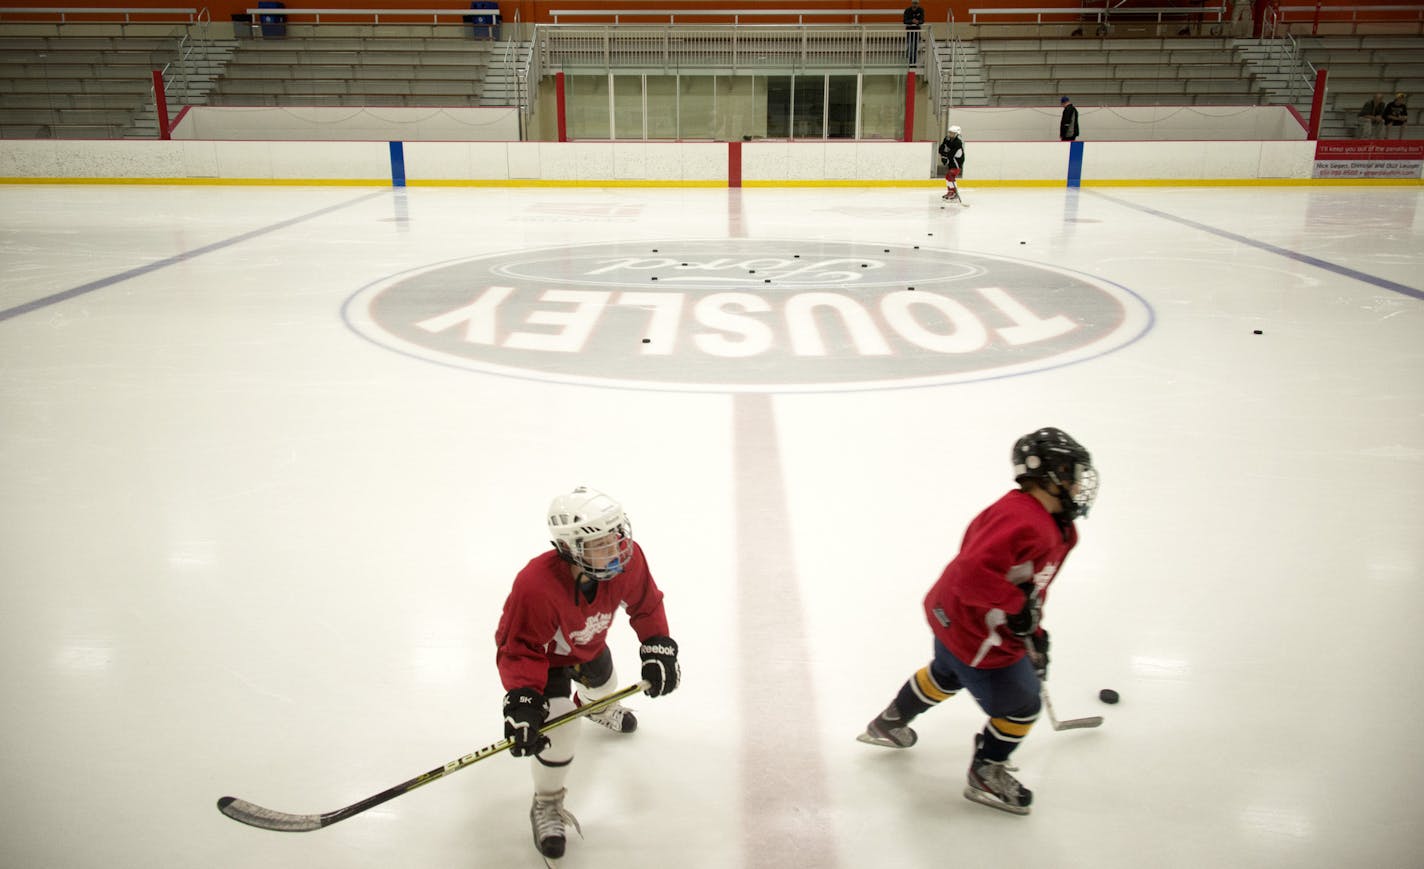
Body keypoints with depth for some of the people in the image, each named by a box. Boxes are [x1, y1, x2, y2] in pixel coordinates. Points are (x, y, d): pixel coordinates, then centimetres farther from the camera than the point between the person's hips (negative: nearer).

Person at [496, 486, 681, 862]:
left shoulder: (627, 559, -33)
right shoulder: (535, 586, -48)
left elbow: (645, 605, -13)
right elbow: (519, 650, -34)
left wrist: (658, 648, -17)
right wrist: (522, 701, -42)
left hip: (590, 643, 6)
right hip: (546, 655, -5)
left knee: (603, 684, 32)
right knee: (561, 731, -14)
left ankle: (593, 705, 73)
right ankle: (545, 806, 16)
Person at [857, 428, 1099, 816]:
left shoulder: (1054, 527, 5)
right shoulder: (1020, 518, -31)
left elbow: (1030, 586, 15)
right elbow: (974, 571, -40)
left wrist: (1035, 633, 15)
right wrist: (1017, 609, -30)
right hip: (978, 636, -11)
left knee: (946, 674, 34)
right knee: (1021, 705, 7)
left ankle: (889, 724, 55)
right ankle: (986, 775, 30)